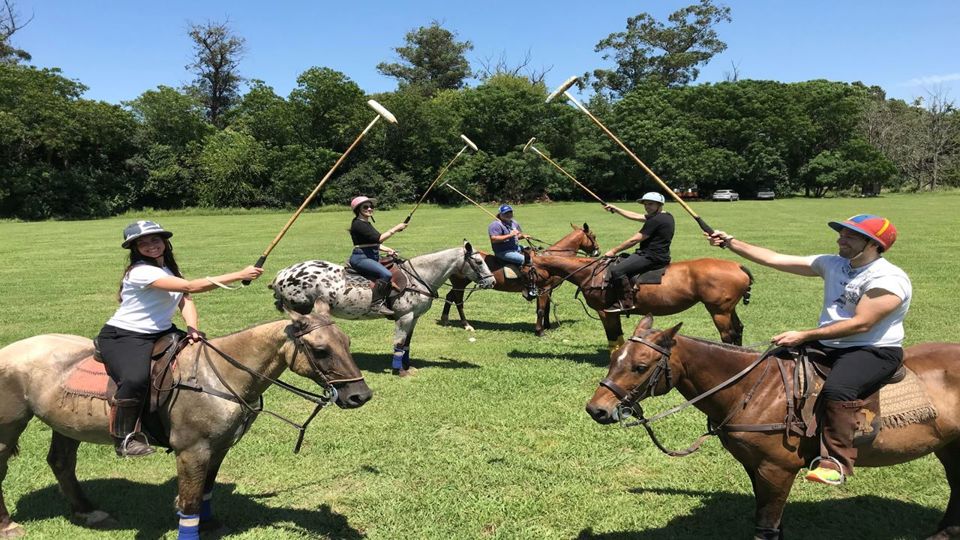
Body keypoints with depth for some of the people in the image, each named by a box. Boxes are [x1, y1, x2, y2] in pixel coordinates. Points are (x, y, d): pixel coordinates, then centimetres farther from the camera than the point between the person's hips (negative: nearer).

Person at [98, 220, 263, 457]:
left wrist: (193, 328, -21)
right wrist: (239, 275, -32)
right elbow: (190, 287, -30)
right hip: (123, 337, -9)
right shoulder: (140, 271, -20)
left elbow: (185, 301, 1)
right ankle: (123, 438, -14)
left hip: (160, 333, 9)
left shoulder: (168, 269, 9)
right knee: (136, 379, -36)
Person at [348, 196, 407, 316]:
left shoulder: (367, 223, 19)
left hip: (372, 257, 11)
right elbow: (378, 238, -21)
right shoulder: (358, 224, -13)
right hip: (360, 258, -10)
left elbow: (374, 243, 24)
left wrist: (388, 250, 10)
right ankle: (377, 303, -22)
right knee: (386, 274, -29)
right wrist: (395, 229, -18)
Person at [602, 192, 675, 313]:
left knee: (617, 270, -21)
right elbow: (635, 216, 25)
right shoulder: (666, 216, 16)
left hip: (651, 257, -12)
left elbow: (635, 240, -16)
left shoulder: (656, 220, -17)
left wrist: (614, 251, -7)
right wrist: (615, 209, 28)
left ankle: (626, 303, -17)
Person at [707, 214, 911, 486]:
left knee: (836, 389, -36)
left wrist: (804, 336, -26)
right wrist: (730, 243, 0)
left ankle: (837, 460, -24)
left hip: (874, 351, -8)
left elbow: (861, 324, -24)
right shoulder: (832, 264, 7)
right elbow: (775, 260, 5)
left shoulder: (889, 279, -16)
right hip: (826, 345, 8)